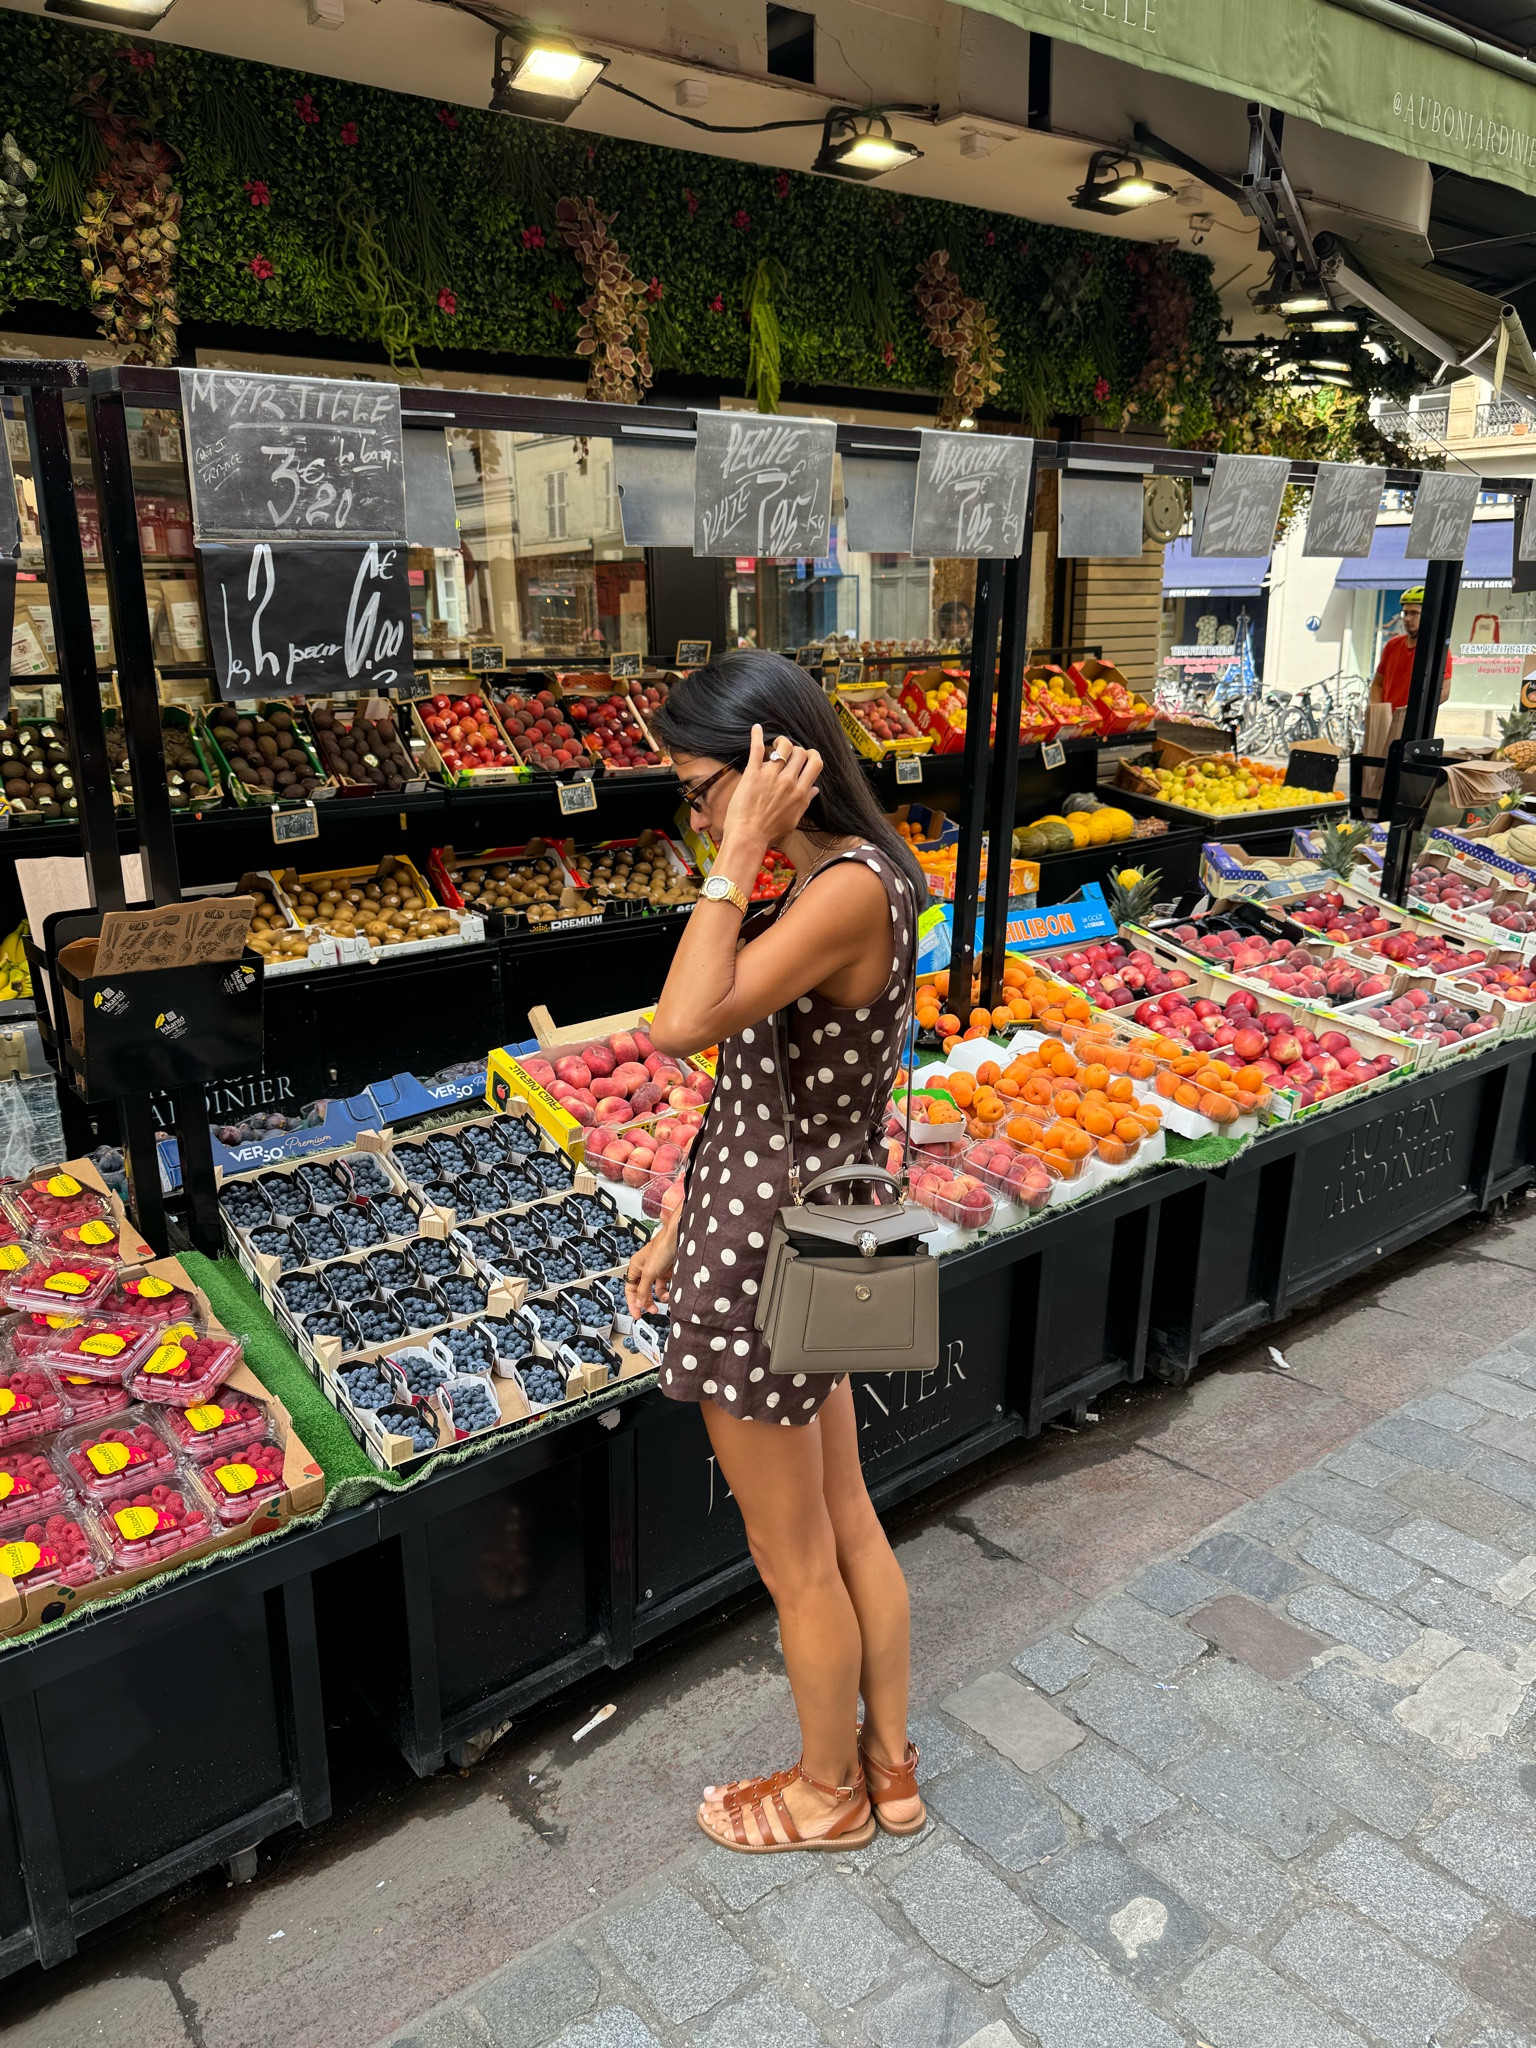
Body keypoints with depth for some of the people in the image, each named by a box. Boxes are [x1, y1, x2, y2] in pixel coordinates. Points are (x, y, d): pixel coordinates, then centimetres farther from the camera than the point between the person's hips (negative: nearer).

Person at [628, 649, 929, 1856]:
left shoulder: (849, 890, -24)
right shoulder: (838, 879, 6)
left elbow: (683, 1029, -35)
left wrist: (742, 853, -27)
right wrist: (687, 1221, 14)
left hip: (763, 1263, -10)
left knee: (795, 1561, 14)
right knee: (847, 1524, 23)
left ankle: (829, 1794, 39)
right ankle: (890, 1765, 44)